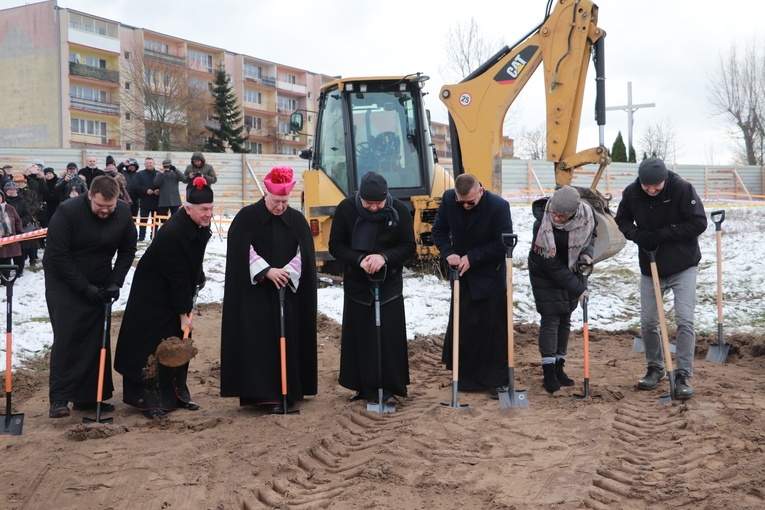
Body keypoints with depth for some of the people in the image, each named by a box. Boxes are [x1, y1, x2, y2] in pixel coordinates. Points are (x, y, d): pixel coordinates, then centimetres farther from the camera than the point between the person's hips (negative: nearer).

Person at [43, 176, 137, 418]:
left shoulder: (123, 212, -10)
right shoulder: (67, 212, -23)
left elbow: (127, 250, 2)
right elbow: (58, 256, -21)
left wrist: (115, 283, -10)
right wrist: (85, 288, -22)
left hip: (99, 285, 5)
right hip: (64, 282, -4)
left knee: (97, 340, 3)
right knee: (66, 338, -11)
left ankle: (87, 397, 12)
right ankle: (59, 398, -6)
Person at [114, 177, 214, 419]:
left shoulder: (200, 228, -4)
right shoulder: (171, 234, -31)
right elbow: (177, 278, -26)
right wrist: (183, 313, -22)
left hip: (178, 291, 8)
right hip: (152, 295, -8)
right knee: (151, 345, -5)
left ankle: (176, 394, 22)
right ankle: (150, 399, 3)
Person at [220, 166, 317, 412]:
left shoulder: (297, 220, 5)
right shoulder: (247, 217, -3)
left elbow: (304, 253, 4)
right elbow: (242, 251, -9)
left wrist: (287, 272, -12)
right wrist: (267, 271, -16)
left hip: (288, 292, 3)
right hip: (254, 291, -3)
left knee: (287, 339, 4)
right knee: (260, 340, -6)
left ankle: (288, 390, 13)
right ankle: (263, 392, -5)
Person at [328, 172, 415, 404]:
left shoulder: (399, 210, -10)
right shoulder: (345, 209, -10)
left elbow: (409, 247, -6)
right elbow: (336, 246, -6)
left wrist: (385, 257, -24)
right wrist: (359, 260, -23)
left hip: (390, 284, -1)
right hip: (356, 283, 1)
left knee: (390, 336, -2)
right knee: (359, 336, 5)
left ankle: (390, 388, 7)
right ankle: (364, 387, 17)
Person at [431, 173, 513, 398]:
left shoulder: (498, 206, -21)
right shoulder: (448, 199, -10)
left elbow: (503, 244, -17)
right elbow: (439, 230, 2)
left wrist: (472, 257, -21)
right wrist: (449, 252, -16)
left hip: (491, 276, -4)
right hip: (463, 276, 4)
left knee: (495, 329, 1)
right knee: (462, 328, 9)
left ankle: (498, 381, 11)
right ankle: (467, 377, 23)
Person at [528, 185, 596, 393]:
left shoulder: (586, 215, -17)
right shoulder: (542, 226, -30)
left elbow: (591, 234, 9)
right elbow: (551, 265, -26)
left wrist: (587, 252, -13)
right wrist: (577, 288, -23)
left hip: (572, 273, 5)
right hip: (545, 275, -4)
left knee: (565, 319, 9)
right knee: (550, 319, -8)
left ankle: (558, 367, 19)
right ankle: (549, 372, -2)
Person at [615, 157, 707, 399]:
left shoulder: (682, 189, -20)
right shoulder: (631, 193, -10)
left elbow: (699, 223, -18)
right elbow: (622, 220, 6)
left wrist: (662, 234, -23)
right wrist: (638, 235, -16)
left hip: (683, 266, -3)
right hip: (649, 268, 4)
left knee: (685, 319, -10)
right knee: (647, 322, 8)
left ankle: (683, 375, -2)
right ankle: (655, 368, 28)